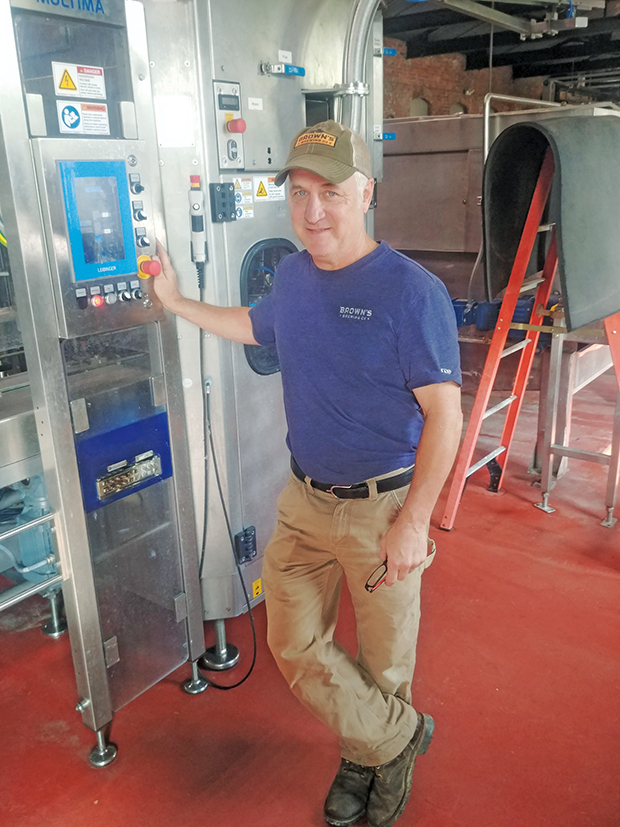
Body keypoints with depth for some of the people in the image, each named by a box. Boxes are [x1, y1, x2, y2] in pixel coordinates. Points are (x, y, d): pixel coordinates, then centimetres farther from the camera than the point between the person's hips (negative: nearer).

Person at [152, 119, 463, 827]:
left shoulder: (410, 291, -18)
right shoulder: (292, 275, 2)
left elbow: (444, 413, -17)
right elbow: (256, 326, 25)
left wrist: (412, 523, -19)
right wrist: (176, 302, 24)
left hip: (383, 508, -6)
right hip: (304, 499, 6)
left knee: (385, 657, 13)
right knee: (295, 645, 12)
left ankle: (377, 750, 43)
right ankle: (393, 743, 36)